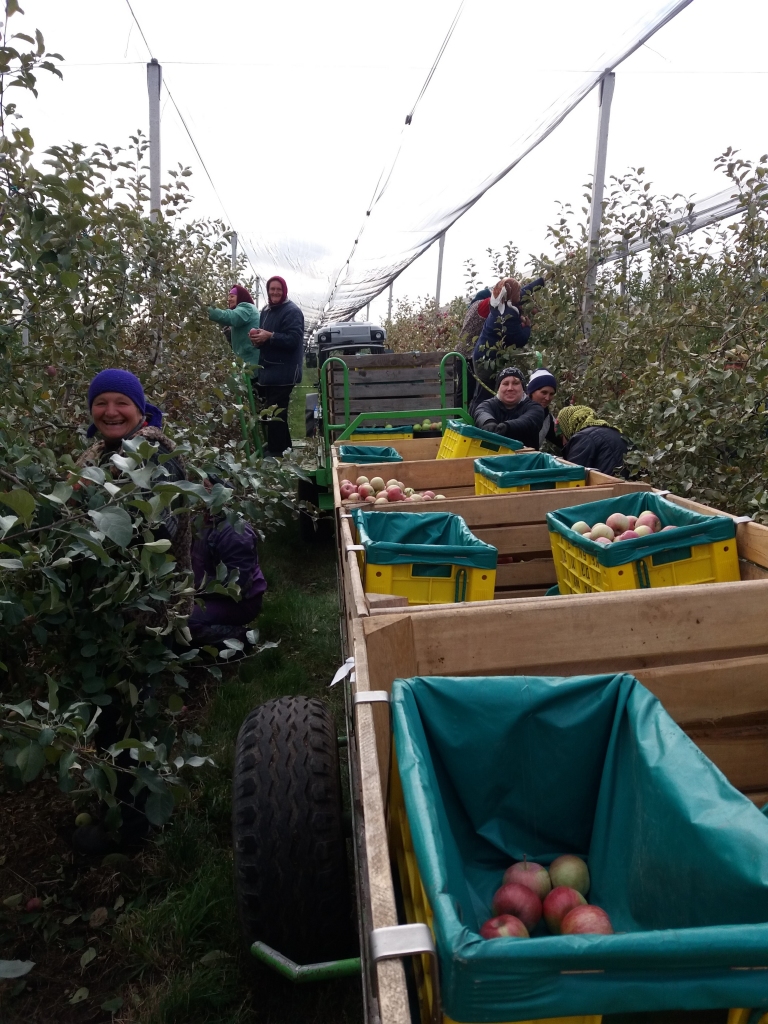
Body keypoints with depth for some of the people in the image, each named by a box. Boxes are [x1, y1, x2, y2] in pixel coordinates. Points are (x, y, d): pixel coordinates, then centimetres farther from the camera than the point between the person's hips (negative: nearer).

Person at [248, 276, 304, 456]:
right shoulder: (266, 311, 16)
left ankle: (276, 451, -5)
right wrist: (257, 337, 0)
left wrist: (270, 336, -27)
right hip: (269, 370, 9)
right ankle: (282, 448, 23)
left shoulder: (292, 312, -11)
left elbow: (293, 340, -21)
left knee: (275, 412, -11)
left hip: (283, 372, -9)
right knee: (271, 411, 13)